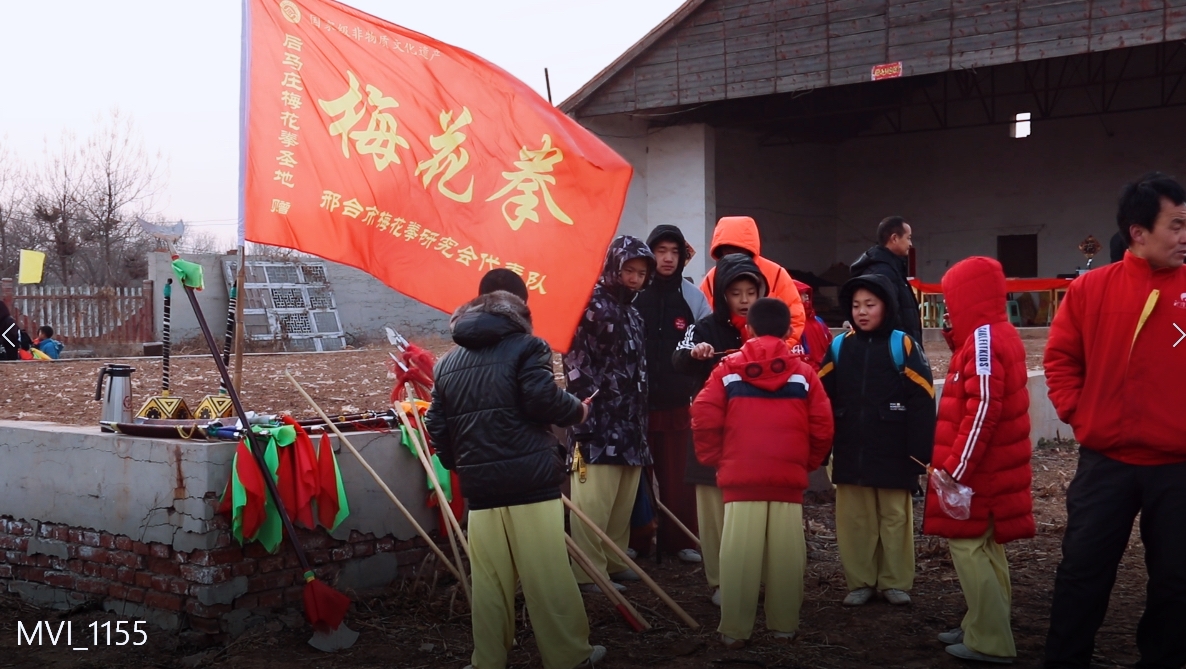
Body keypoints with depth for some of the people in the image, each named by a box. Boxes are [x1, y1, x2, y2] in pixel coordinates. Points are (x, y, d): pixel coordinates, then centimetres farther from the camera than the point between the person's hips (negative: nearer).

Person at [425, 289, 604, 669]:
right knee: (548, 577, 3)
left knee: (489, 582, 10)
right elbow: (542, 399, -13)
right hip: (530, 480, -4)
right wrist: (577, 411, 6)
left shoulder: (447, 363, 17)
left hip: (480, 485, 5)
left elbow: (437, 425, 15)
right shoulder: (527, 346, 2)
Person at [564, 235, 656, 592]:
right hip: (599, 425, -8)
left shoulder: (633, 312, 20)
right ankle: (589, 572, 2)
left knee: (623, 504, 12)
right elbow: (576, 363, -14)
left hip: (631, 425, 8)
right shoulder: (591, 306, -7)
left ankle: (615, 562, 23)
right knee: (594, 504, -5)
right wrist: (585, 412, -18)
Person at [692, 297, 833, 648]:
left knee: (739, 553, 2)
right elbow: (822, 427, 1)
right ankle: (784, 624, 16)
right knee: (786, 554, 8)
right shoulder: (803, 372, 5)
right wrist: (807, 463, 16)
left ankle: (734, 629, 5)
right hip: (789, 478, 1)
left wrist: (716, 459, 9)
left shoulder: (728, 370, 4)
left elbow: (704, 419, -4)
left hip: (740, 477, -1)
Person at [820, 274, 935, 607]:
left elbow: (922, 400, -9)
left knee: (895, 518, 9)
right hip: (850, 454, 3)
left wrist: (920, 451, -12)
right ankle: (859, 582, 21)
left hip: (893, 454, -3)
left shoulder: (903, 345, -6)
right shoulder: (839, 347, 4)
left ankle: (895, 582, 21)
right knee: (854, 520, 9)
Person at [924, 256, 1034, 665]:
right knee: (985, 548, 15)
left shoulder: (983, 338, -17)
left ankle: (990, 642, -1)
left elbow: (983, 408, -24)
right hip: (992, 465, 10)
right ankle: (984, 628, 24)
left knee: (967, 546, -5)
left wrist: (957, 468, -23)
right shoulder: (998, 335, 14)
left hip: (977, 468, -10)